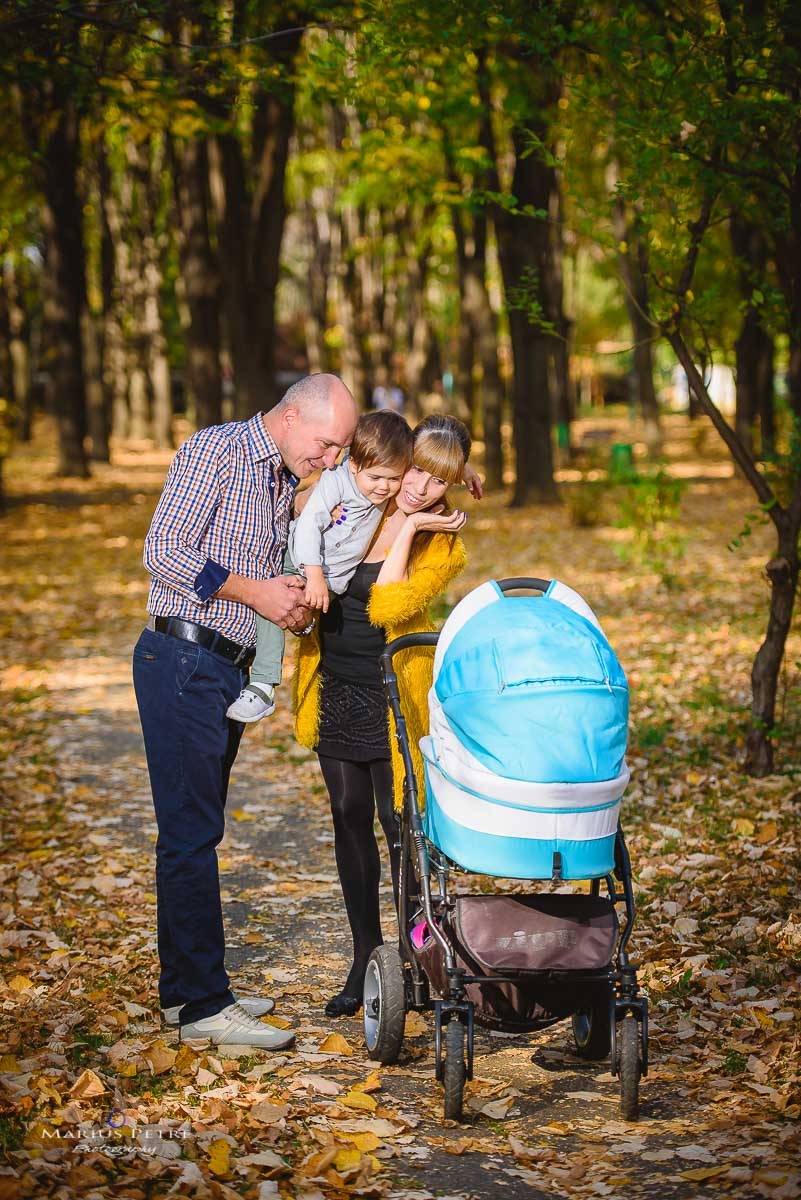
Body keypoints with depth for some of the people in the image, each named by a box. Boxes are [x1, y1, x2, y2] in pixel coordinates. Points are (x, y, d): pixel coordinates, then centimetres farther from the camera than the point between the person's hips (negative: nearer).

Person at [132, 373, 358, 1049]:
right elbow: (162, 553, -16)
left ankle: (184, 988, 20)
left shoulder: (286, 485, 16)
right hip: (183, 660, -9)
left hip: (228, 667, 9)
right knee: (192, 831, -7)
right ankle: (204, 1005, -5)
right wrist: (256, 591, -16)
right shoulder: (214, 451, -10)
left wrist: (293, 603, 4)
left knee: (196, 832, 12)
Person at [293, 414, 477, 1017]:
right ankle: (366, 957, 19)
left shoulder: (443, 544, -11)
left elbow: (387, 608, -22)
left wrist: (409, 529, -22)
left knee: (400, 823, -1)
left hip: (393, 692, -4)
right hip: (335, 688, 4)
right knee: (350, 817, 9)